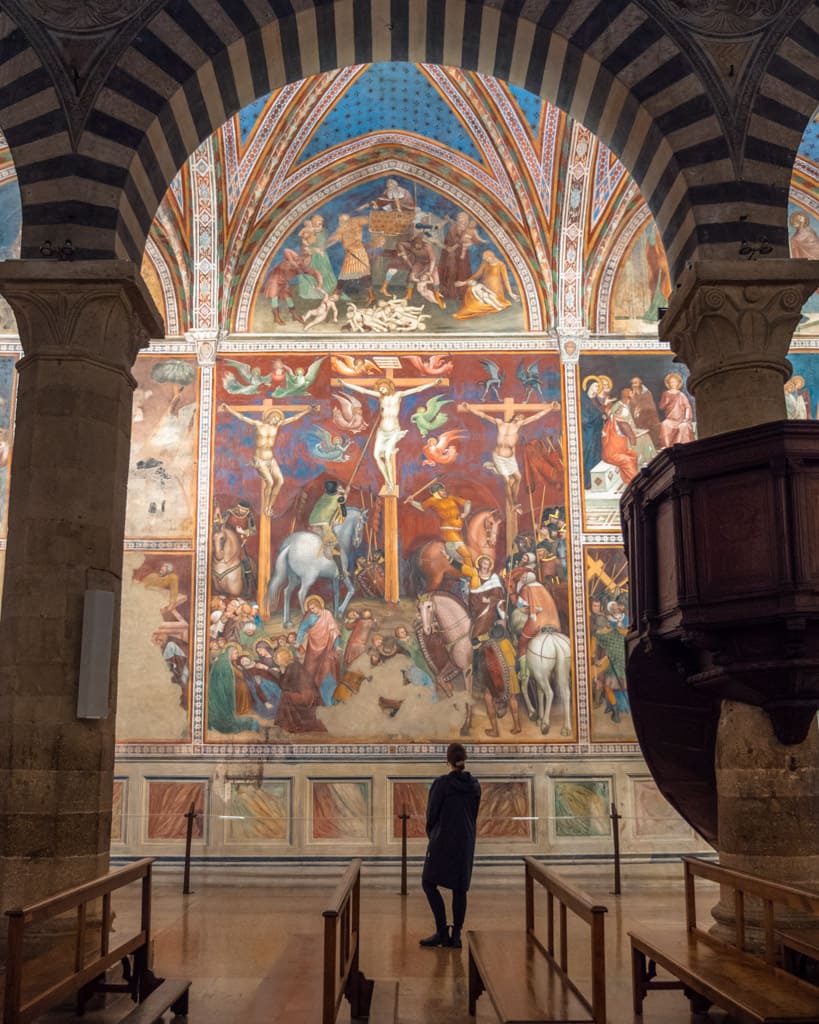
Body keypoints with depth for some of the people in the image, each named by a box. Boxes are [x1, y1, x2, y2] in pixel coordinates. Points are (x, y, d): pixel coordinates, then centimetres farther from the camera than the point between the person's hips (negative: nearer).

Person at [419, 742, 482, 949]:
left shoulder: (442, 783, -12)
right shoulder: (474, 785, 5)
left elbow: (432, 814, -6)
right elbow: (474, 814, 11)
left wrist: (431, 834, 11)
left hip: (443, 841, -6)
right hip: (466, 843, 6)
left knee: (429, 884, 2)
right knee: (460, 888, 9)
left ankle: (442, 931, -3)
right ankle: (456, 934, 9)